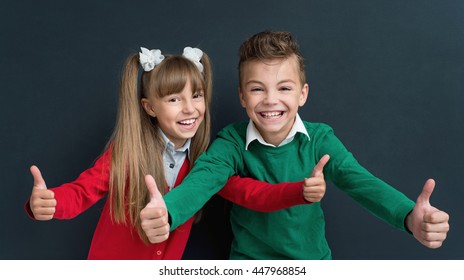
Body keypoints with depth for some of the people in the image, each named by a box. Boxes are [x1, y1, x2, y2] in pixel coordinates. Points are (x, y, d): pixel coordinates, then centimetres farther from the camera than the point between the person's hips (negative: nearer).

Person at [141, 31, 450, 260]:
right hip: (250, 261, 0)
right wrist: (164, 213, -50)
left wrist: (410, 217, -42)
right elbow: (204, 177, -28)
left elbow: (359, 180, -22)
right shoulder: (233, 141, -11)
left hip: (313, 259, 1)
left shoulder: (319, 139, -9)